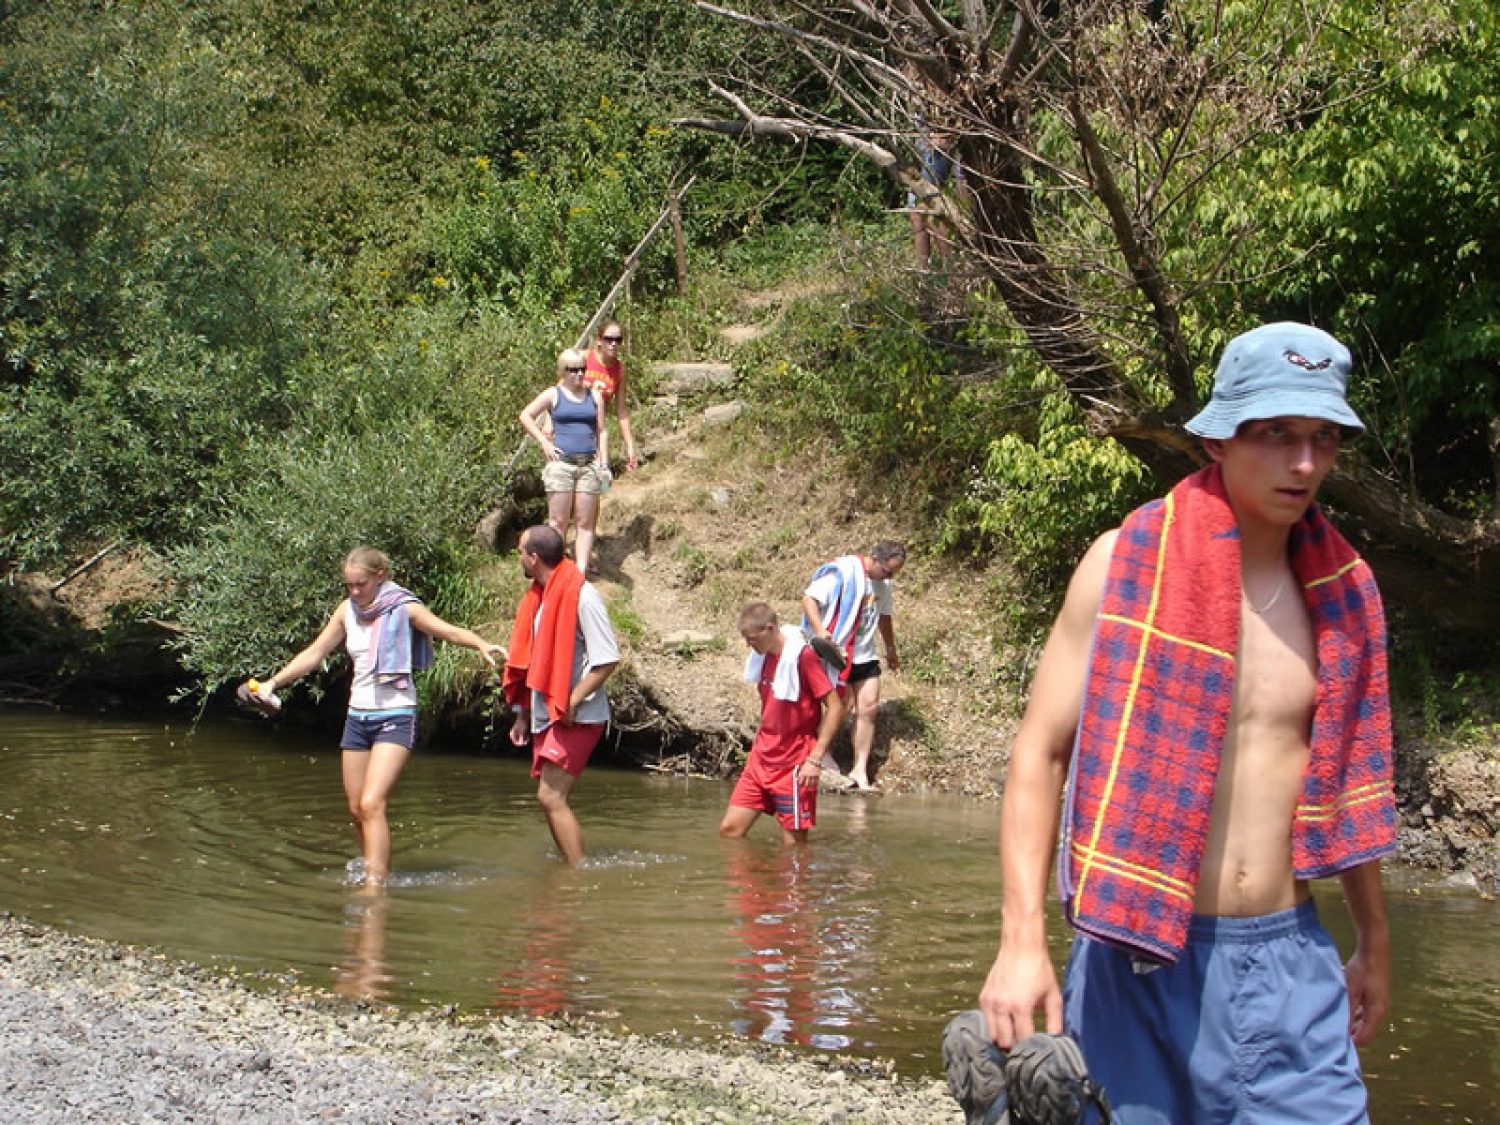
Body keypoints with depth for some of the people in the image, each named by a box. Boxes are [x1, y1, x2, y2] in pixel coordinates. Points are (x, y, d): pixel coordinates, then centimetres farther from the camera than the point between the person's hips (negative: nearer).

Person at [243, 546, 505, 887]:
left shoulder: (404, 608, -8)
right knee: (357, 809, 8)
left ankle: (375, 886, -22)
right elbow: (314, 653, 16)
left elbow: (449, 631, -21)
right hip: (358, 716, 7)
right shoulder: (347, 610, 8)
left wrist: (481, 645, -40)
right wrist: (273, 682, 10)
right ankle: (377, 872, 21)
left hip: (395, 717, -6)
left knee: (372, 804, -20)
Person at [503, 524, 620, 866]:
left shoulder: (582, 596, -14)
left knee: (551, 797, -13)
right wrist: (523, 715, 18)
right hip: (546, 715, 9)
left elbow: (607, 659, -18)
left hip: (577, 718, -9)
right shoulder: (540, 597, 13)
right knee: (551, 799, 9)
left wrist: (572, 703, -18)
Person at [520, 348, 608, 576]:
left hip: (588, 465, 3)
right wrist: (544, 442, -1)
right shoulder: (554, 395, 4)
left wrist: (604, 465, 6)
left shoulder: (595, 396, 13)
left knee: (585, 523, 2)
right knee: (559, 521, -2)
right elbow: (525, 416, 8)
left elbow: (601, 432, 14)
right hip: (561, 463, -3)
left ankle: (581, 571, 3)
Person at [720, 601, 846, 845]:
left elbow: (835, 706, -16)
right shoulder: (764, 656, 7)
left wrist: (815, 759, -18)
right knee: (729, 830, 4)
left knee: (793, 842, -1)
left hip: (793, 766, -7)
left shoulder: (803, 656, -15)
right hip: (760, 761, 8)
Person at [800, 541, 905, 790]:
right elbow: (809, 598, -17)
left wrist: (891, 650, 35)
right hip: (834, 651, -7)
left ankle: (860, 770, 5)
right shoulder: (841, 572, -13)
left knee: (869, 707, 0)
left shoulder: (883, 583, 11)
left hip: (864, 654, 7)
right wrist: (820, 632, -30)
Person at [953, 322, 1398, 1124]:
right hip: (1139, 957, -3)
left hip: (1291, 963, 4)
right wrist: (1022, 941, -16)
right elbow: (1039, 752, -7)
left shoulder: (1342, 592, 6)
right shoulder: (1127, 563, -7)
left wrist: (1374, 939, 26)